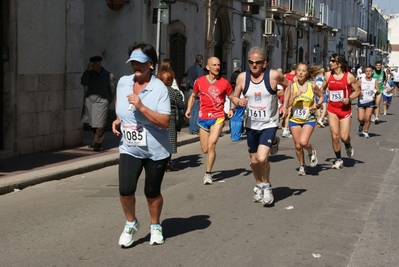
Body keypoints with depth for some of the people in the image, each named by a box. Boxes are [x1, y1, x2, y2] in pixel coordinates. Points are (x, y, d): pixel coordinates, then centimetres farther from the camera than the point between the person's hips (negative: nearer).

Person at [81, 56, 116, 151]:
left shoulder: (108, 75, -2)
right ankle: (96, 142, 25)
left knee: (99, 124, -9)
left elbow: (112, 90, 5)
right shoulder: (90, 73, 10)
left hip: (101, 102, -4)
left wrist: (107, 101, 8)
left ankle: (97, 143, -4)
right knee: (93, 123, 12)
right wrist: (87, 71, -9)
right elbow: (83, 82, -4)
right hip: (89, 101, 5)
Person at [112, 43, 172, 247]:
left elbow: (164, 122, -23)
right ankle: (131, 224, 18)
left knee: (152, 192, 9)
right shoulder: (123, 83, -1)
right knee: (125, 190, -9)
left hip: (156, 151, -3)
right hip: (129, 149, 3)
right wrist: (118, 120, 3)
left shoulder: (159, 88, -17)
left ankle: (155, 226, 35)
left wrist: (141, 107, -30)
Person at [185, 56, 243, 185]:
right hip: (203, 118, 3)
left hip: (218, 117, -2)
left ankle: (208, 174, -5)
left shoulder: (224, 83, -3)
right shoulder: (199, 81, 1)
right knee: (205, 149, 7)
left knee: (211, 145, -17)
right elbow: (193, 96, 16)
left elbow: (232, 97, 8)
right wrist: (189, 108, 2)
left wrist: (239, 101, -13)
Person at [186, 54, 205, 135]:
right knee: (197, 111, -2)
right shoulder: (200, 69, -13)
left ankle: (191, 129, 16)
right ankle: (195, 129, 0)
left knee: (192, 110, 12)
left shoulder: (190, 69, 10)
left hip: (191, 91, 7)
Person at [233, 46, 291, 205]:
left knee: (262, 158, -20)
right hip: (251, 125, 4)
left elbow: (288, 85, 7)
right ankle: (259, 186, 40)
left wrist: (285, 105, 0)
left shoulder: (274, 75, -12)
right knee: (254, 160, 14)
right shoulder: (242, 77, -5)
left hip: (269, 124, -4)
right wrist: (238, 102, -18)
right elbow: (235, 97, 6)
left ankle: (266, 185, 7)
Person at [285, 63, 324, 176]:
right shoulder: (292, 86, -6)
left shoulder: (312, 86, -6)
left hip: (309, 119, -2)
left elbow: (321, 96, 12)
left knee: (303, 142, -22)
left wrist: (317, 105, -6)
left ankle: (312, 152, 12)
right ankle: (302, 166, 29)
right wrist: (294, 95, -25)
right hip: (294, 119, 2)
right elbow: (287, 105, -10)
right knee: (297, 145, 6)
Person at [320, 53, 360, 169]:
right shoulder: (328, 75, 1)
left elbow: (357, 91, -1)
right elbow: (322, 89, 15)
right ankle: (338, 160, 16)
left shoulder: (349, 76, -9)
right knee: (334, 136, -1)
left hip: (345, 109, -3)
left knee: (344, 137, -6)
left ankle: (348, 146, 32)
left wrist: (349, 98, -17)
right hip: (332, 109, 3)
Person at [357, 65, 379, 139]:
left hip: (370, 102, 0)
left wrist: (376, 91, -22)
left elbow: (378, 92, 1)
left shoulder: (374, 81, 0)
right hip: (361, 102, 0)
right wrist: (359, 91, -18)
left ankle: (365, 132, 13)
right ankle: (361, 124, 31)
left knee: (367, 118, -6)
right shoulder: (361, 80, -3)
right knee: (360, 119, -5)